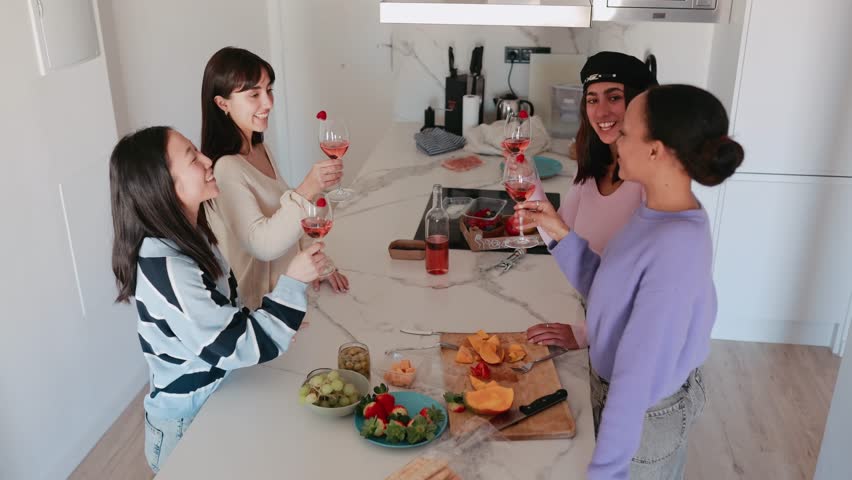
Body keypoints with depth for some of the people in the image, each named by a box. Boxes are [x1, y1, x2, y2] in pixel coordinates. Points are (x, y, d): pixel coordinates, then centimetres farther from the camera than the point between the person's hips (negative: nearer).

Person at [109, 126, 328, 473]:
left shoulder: (187, 237, -2)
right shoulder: (167, 270, -31)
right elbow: (246, 347, -29)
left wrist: (278, 316, -1)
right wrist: (293, 282, -24)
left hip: (213, 398, 8)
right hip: (190, 426, -8)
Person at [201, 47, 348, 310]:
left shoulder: (260, 149, 6)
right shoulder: (224, 170, -20)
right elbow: (261, 244, -26)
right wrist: (305, 191, -36)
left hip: (285, 290, 7)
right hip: (256, 306, -7)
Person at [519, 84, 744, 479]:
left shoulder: (677, 247, -34)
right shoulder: (656, 213, -6)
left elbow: (641, 375, -31)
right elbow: (607, 290, 4)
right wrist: (560, 233, -5)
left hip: (644, 412, -7)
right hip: (619, 388, 7)